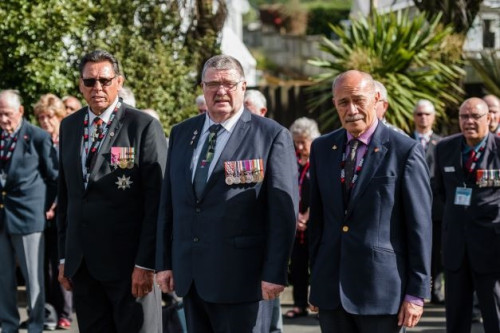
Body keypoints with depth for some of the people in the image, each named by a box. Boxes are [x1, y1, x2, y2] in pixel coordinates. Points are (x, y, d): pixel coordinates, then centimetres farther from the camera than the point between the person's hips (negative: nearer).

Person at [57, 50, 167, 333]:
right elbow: (66, 195, 16)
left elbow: (156, 201, -10)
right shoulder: (69, 127, 11)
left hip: (128, 263, -5)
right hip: (82, 264, 5)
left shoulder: (144, 126, -7)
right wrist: (64, 256, 12)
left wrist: (146, 263, -14)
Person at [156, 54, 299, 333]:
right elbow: (168, 202, 14)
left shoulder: (273, 136, -4)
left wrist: (275, 273, -12)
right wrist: (164, 262, 9)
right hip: (189, 275, 5)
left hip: (239, 276, -5)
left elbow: (284, 211, -8)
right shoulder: (182, 133, 12)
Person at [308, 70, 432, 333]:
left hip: (382, 289, -4)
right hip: (330, 288, 4)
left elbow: (419, 226, -7)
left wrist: (416, 293, -8)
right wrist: (315, 279, 13)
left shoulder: (405, 151, -6)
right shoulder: (322, 148, 9)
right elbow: (317, 217, 13)